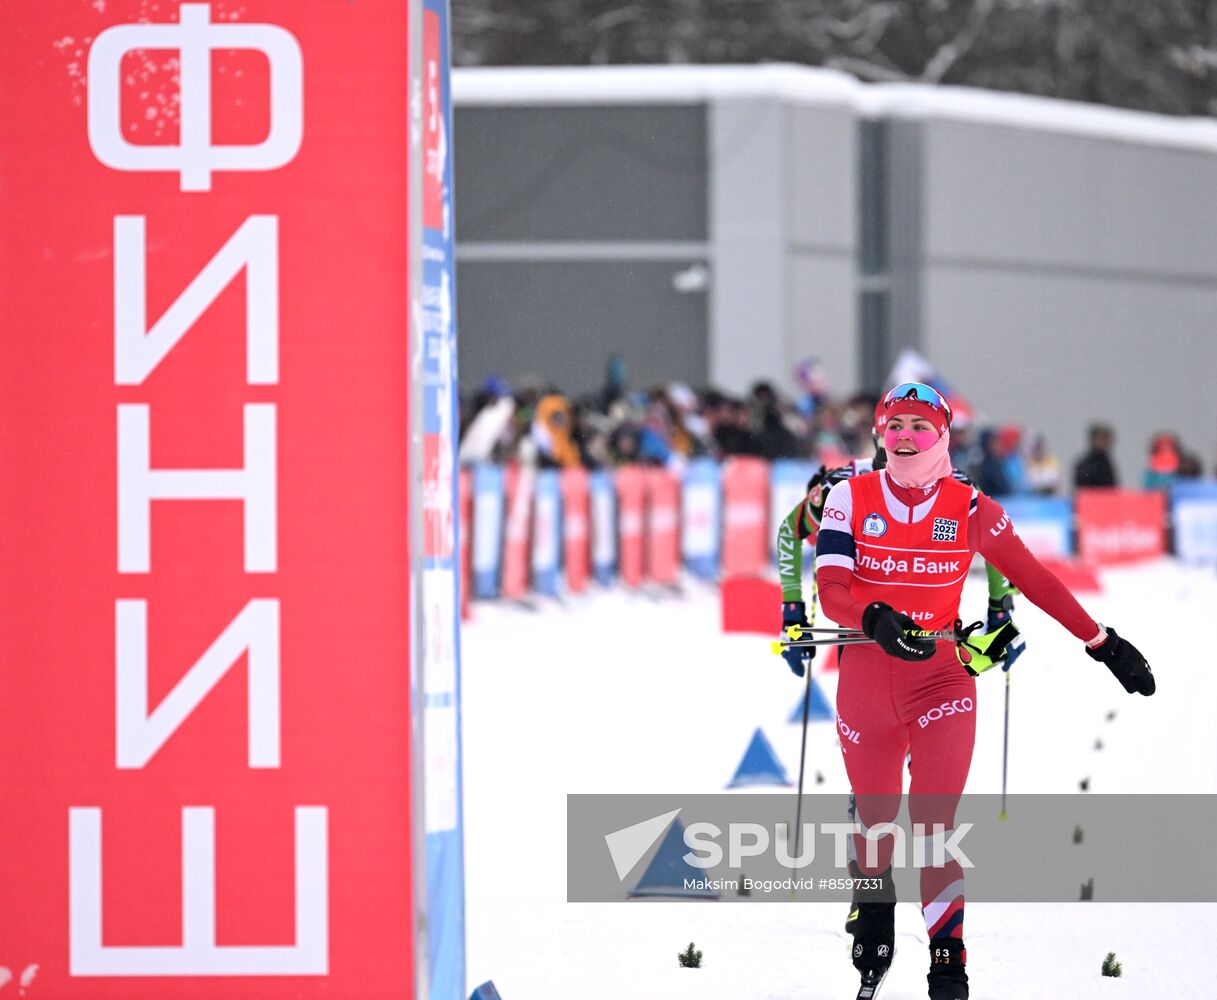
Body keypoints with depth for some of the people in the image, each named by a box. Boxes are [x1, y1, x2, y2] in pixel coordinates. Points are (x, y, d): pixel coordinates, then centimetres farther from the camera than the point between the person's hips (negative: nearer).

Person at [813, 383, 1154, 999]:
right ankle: (876, 923, 41)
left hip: (940, 680, -1)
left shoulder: (970, 510, -3)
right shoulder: (851, 498, -3)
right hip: (865, 683, 1)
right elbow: (831, 590, -12)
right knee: (875, 823, 13)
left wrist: (1102, 643, 6)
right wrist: (876, 619, -32)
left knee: (934, 826, -14)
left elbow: (1035, 580, 5)